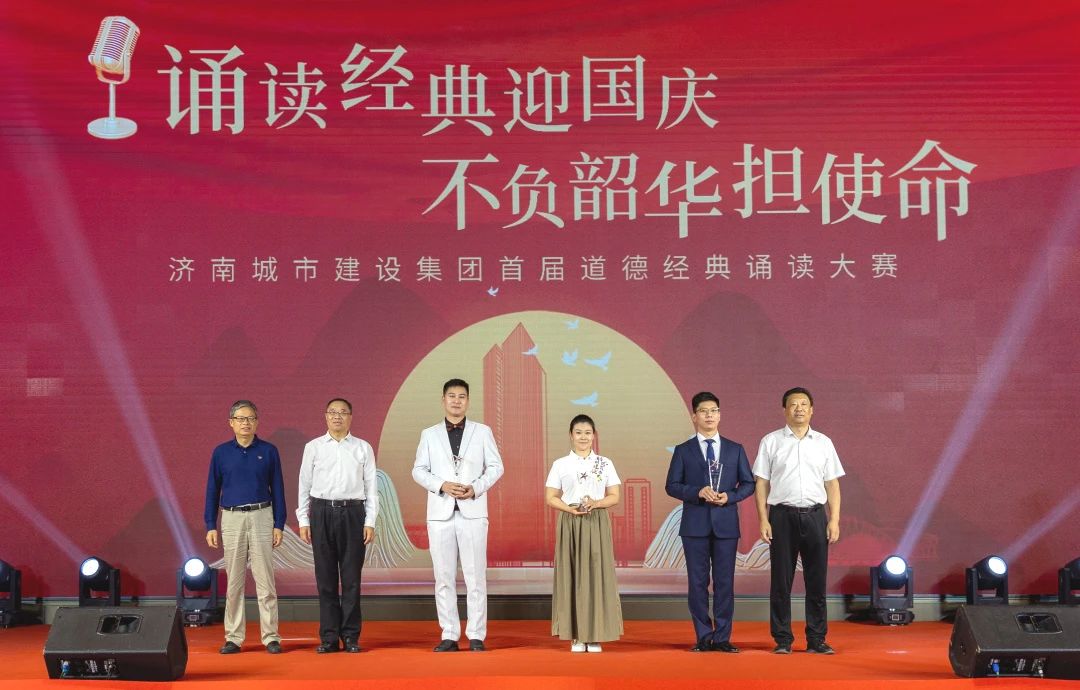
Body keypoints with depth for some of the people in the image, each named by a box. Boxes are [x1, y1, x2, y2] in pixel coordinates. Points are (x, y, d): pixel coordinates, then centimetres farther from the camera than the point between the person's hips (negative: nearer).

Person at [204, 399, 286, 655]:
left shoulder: (268, 451, 3)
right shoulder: (221, 452, 5)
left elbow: (277, 489, 5)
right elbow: (213, 490, 8)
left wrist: (279, 525, 0)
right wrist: (210, 526, 2)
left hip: (261, 517, -1)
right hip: (231, 519, 1)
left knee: (265, 579, -2)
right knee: (234, 580, 5)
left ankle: (271, 636, 4)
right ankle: (233, 638, 11)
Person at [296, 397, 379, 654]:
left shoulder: (363, 448, 7)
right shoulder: (313, 447, 8)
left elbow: (371, 487, 6)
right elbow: (304, 485, 10)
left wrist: (370, 522, -1)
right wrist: (303, 521, 4)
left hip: (352, 512, 0)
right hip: (321, 512, 1)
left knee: (351, 577, 2)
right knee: (325, 577, 3)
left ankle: (351, 636, 9)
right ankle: (329, 637, 10)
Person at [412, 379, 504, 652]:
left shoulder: (482, 432, 8)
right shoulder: (429, 434, 10)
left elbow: (496, 467, 6)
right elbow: (418, 470, 6)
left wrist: (476, 488, -11)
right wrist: (442, 485, -11)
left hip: (472, 511, -1)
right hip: (440, 513, 1)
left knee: (475, 577, -2)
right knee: (444, 578, 3)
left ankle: (476, 637, 3)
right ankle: (449, 636, 8)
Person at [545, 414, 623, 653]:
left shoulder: (605, 464, 7)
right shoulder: (560, 464, 5)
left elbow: (614, 497, 5)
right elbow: (550, 498, 3)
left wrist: (595, 504, -13)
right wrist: (571, 509, -14)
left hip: (597, 524, 0)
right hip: (570, 524, 0)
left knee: (596, 574, -2)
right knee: (571, 575, -1)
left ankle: (595, 636, 4)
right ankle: (576, 636, 5)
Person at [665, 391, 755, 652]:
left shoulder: (735, 450, 10)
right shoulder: (683, 451, 6)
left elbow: (748, 484, 9)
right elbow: (672, 486, 1)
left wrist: (729, 497, -9)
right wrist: (698, 492, -14)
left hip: (726, 524, 1)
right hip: (695, 525, -1)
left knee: (725, 581, 1)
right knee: (698, 581, 2)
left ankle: (722, 638, 8)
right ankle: (703, 637, 10)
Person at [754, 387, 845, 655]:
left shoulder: (823, 443, 11)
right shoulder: (771, 442, 5)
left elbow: (832, 484, 9)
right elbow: (762, 484, 3)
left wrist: (834, 520, 0)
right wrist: (763, 520, -5)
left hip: (815, 515, 2)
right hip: (782, 515, -2)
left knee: (816, 580, 4)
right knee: (781, 580, 2)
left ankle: (816, 639, 12)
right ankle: (782, 640, 9)